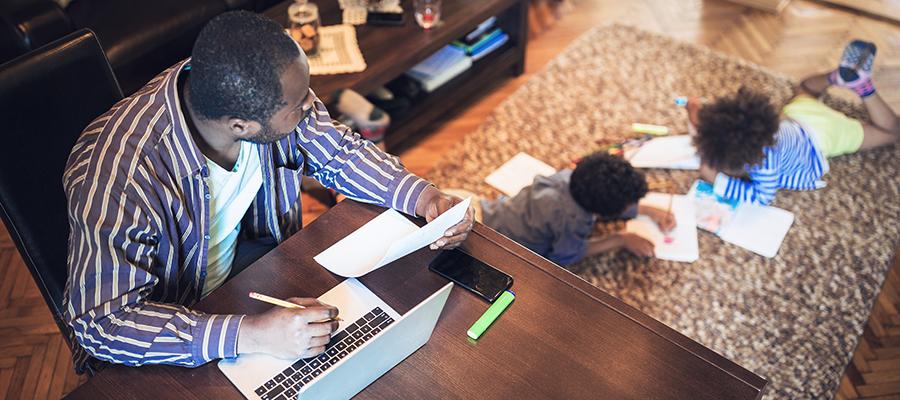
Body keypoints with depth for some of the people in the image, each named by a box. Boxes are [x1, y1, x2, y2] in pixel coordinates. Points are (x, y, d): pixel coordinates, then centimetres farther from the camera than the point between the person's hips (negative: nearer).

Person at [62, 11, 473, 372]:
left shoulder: (266, 94, -21)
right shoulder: (117, 177, -38)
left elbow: (337, 152, -4)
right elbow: (102, 322, -33)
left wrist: (422, 195, -20)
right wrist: (246, 335, -44)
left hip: (246, 262, 5)